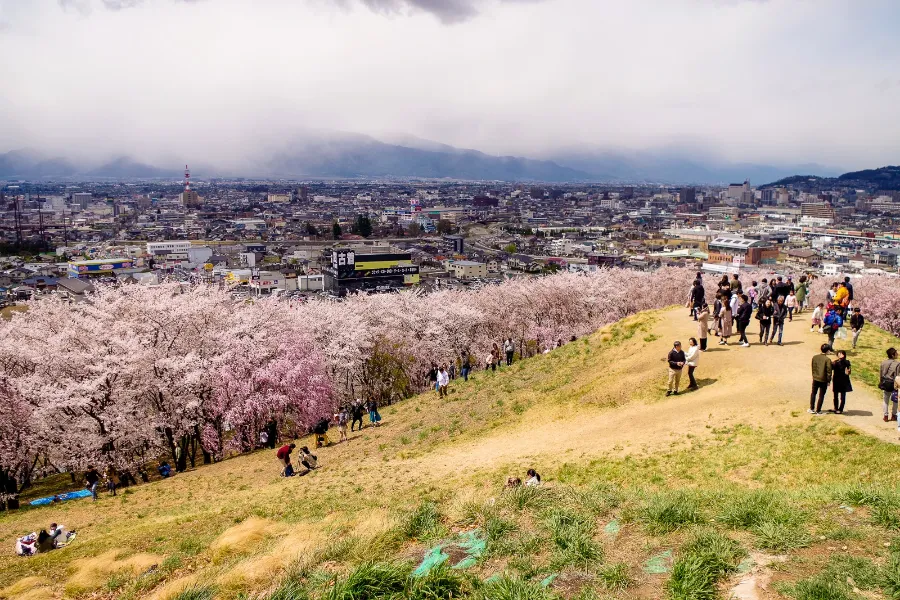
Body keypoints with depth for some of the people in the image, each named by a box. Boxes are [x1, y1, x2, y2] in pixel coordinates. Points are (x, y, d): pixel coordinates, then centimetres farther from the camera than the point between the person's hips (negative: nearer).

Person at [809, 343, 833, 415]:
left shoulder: (815, 357, -1)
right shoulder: (827, 359, -17)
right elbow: (829, 371, -14)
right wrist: (829, 380, -4)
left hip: (815, 379, 4)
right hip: (823, 380, -4)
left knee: (813, 393, 18)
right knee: (821, 395, 8)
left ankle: (812, 409, 20)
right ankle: (818, 410, 13)